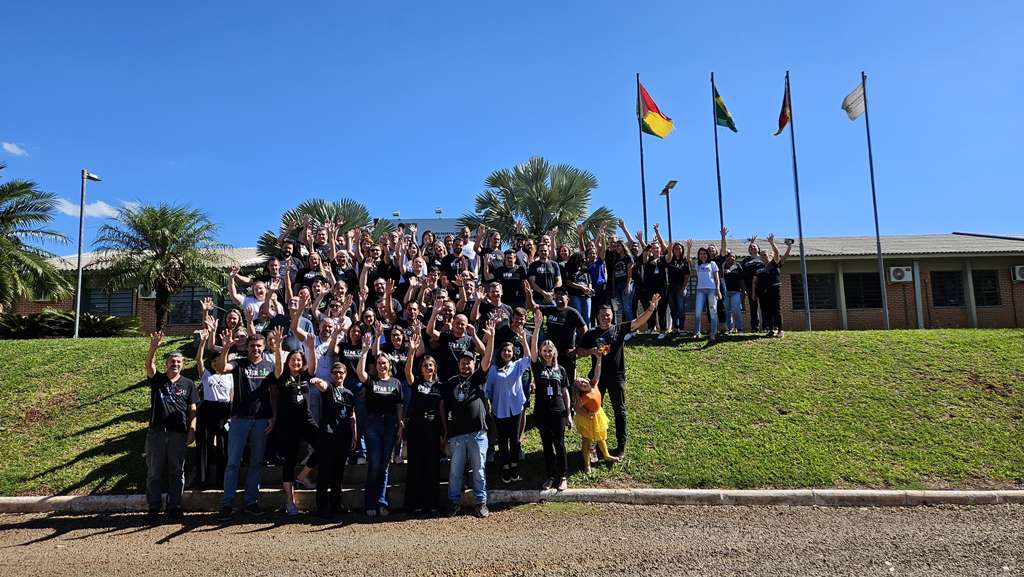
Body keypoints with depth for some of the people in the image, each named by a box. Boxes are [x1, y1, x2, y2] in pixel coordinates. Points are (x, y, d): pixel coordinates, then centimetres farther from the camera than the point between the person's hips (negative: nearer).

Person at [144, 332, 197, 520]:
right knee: (154, 471, 6)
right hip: (156, 432, 0)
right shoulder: (157, 380, 8)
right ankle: (154, 507, 16)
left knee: (177, 471, 5)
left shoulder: (188, 383, 8)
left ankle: (174, 506, 14)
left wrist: (192, 429, -6)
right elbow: (149, 365, -14)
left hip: (178, 433, 0)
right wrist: (153, 348, -32)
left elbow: (192, 409, 5)